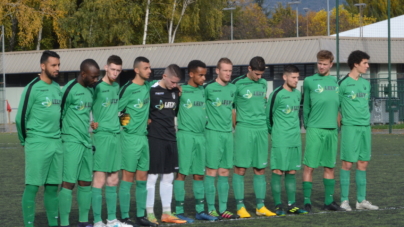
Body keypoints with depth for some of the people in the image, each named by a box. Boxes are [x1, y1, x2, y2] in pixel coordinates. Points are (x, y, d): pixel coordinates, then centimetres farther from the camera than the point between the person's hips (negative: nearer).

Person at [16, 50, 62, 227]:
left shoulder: (57, 88, 12)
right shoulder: (33, 88, -9)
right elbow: (21, 118, -7)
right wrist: (27, 141, 3)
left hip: (56, 144, 7)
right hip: (38, 145, -6)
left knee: (52, 186, 9)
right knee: (32, 185, -4)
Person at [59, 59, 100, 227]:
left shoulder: (90, 90, 12)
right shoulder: (70, 90, -12)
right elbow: (60, 114, -7)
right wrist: (65, 135, -2)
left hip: (86, 142, 8)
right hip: (72, 142, -8)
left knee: (85, 182, 9)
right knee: (68, 182, -8)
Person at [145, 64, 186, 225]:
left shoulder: (176, 91, 9)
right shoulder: (152, 91, -12)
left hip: (171, 138, 7)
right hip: (155, 139, -7)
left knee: (168, 176, 10)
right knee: (152, 175, -2)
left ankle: (166, 213, 17)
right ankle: (149, 213, 4)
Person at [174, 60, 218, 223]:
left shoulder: (203, 91, 12)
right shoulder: (181, 91, -5)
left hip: (201, 136, 6)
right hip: (185, 135, -6)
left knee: (199, 174, 9)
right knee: (182, 173, -4)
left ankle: (200, 210, 15)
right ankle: (179, 211, -1)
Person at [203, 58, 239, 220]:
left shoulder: (233, 88, 10)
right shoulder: (208, 88, -7)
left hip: (228, 133, 6)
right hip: (213, 133, -6)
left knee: (224, 172, 8)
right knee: (211, 170, -4)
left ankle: (223, 209, 12)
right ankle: (211, 209, 0)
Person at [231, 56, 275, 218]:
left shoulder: (263, 84, 12)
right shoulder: (238, 84, -5)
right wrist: (235, 126, -1)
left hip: (261, 130, 5)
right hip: (244, 130, -5)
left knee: (260, 169, 8)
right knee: (240, 169, -4)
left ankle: (260, 206, 13)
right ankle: (240, 206, 1)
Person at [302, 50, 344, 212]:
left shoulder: (335, 82, 12)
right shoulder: (310, 81, 0)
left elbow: (337, 105, 17)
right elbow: (305, 106, 5)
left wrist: (337, 125, 11)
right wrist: (307, 125, 3)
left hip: (332, 130, 4)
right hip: (315, 130, -4)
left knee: (329, 167, 9)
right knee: (310, 166, -6)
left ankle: (329, 201, 16)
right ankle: (307, 202, -2)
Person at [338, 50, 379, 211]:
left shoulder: (366, 83, 13)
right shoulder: (343, 84, -7)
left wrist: (366, 119, 15)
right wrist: (342, 119, -1)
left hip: (365, 126, 6)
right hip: (350, 127, -6)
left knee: (363, 163, 7)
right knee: (347, 163, -4)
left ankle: (361, 200, 13)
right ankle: (344, 200, 1)